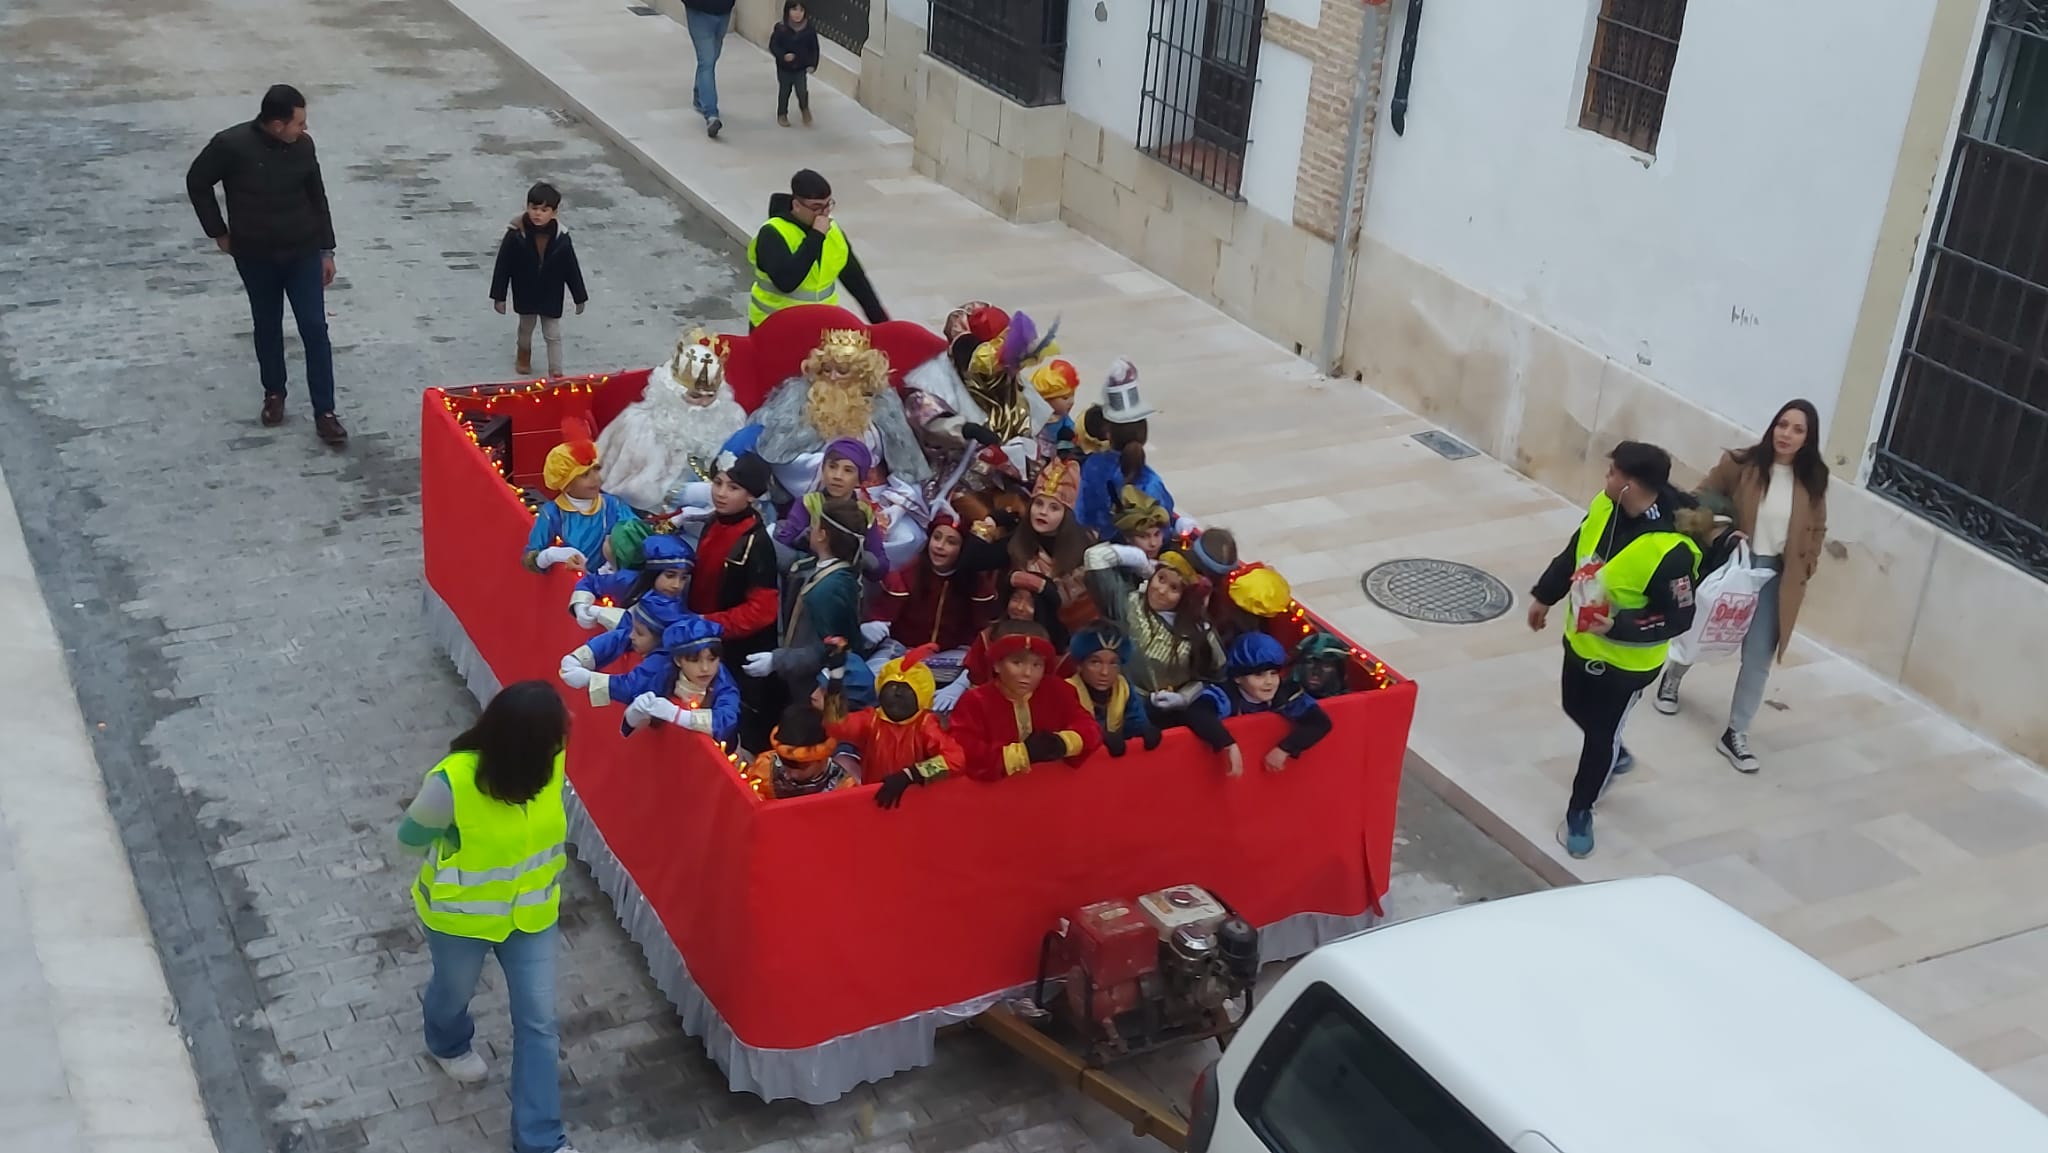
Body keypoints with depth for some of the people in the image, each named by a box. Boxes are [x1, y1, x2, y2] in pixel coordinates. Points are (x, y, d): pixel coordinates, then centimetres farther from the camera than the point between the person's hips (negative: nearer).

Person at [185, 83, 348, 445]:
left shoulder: (303, 146, -8)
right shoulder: (231, 145, -19)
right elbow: (197, 182, -3)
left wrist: (327, 249, 6)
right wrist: (219, 232, 0)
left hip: (303, 252, 1)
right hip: (255, 256, -1)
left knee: (315, 328, -3)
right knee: (267, 327, 15)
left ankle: (324, 412, 2)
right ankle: (273, 394, 36)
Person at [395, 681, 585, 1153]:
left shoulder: (549, 763, -21)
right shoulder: (452, 783, -35)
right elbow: (408, 841, -15)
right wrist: (464, 852, -9)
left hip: (530, 911, 3)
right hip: (460, 915, -3)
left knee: (539, 1022, 8)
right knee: (455, 993, 28)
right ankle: (450, 1044, 65)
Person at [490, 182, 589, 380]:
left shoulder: (561, 238, -17)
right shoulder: (515, 235, -21)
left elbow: (571, 268, -6)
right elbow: (503, 266, -14)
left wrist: (580, 297, -1)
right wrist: (499, 296, -11)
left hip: (551, 295, 0)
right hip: (525, 293, 1)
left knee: (553, 334, 7)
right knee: (526, 327, 24)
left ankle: (556, 371, 19)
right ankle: (523, 353, 53)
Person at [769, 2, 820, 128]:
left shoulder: (809, 30, -10)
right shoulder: (781, 29, -15)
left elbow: (814, 49, -2)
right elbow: (773, 46, -10)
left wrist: (812, 64, -9)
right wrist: (783, 56, -26)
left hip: (801, 68, 0)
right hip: (784, 68, 0)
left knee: (802, 91, -8)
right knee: (784, 91, 13)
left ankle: (805, 109, 23)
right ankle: (782, 115, 32)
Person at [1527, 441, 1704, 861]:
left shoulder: (1671, 551, -35)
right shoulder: (1605, 506, -14)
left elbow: (1678, 619, -25)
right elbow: (1574, 552, 4)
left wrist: (1619, 627, -35)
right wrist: (1544, 596, 13)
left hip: (1626, 661, -7)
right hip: (1580, 641, 7)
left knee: (1601, 735, 9)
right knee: (1578, 711, 27)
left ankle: (1579, 812, 30)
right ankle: (1614, 756, 57)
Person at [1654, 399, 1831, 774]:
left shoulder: (1812, 481, -6)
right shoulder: (1741, 463, -14)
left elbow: (1816, 531, 7)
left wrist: (1802, 574, 0)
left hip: (1774, 576, 1)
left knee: (1759, 657, 0)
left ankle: (1735, 734, 11)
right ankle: (1671, 678, 52)